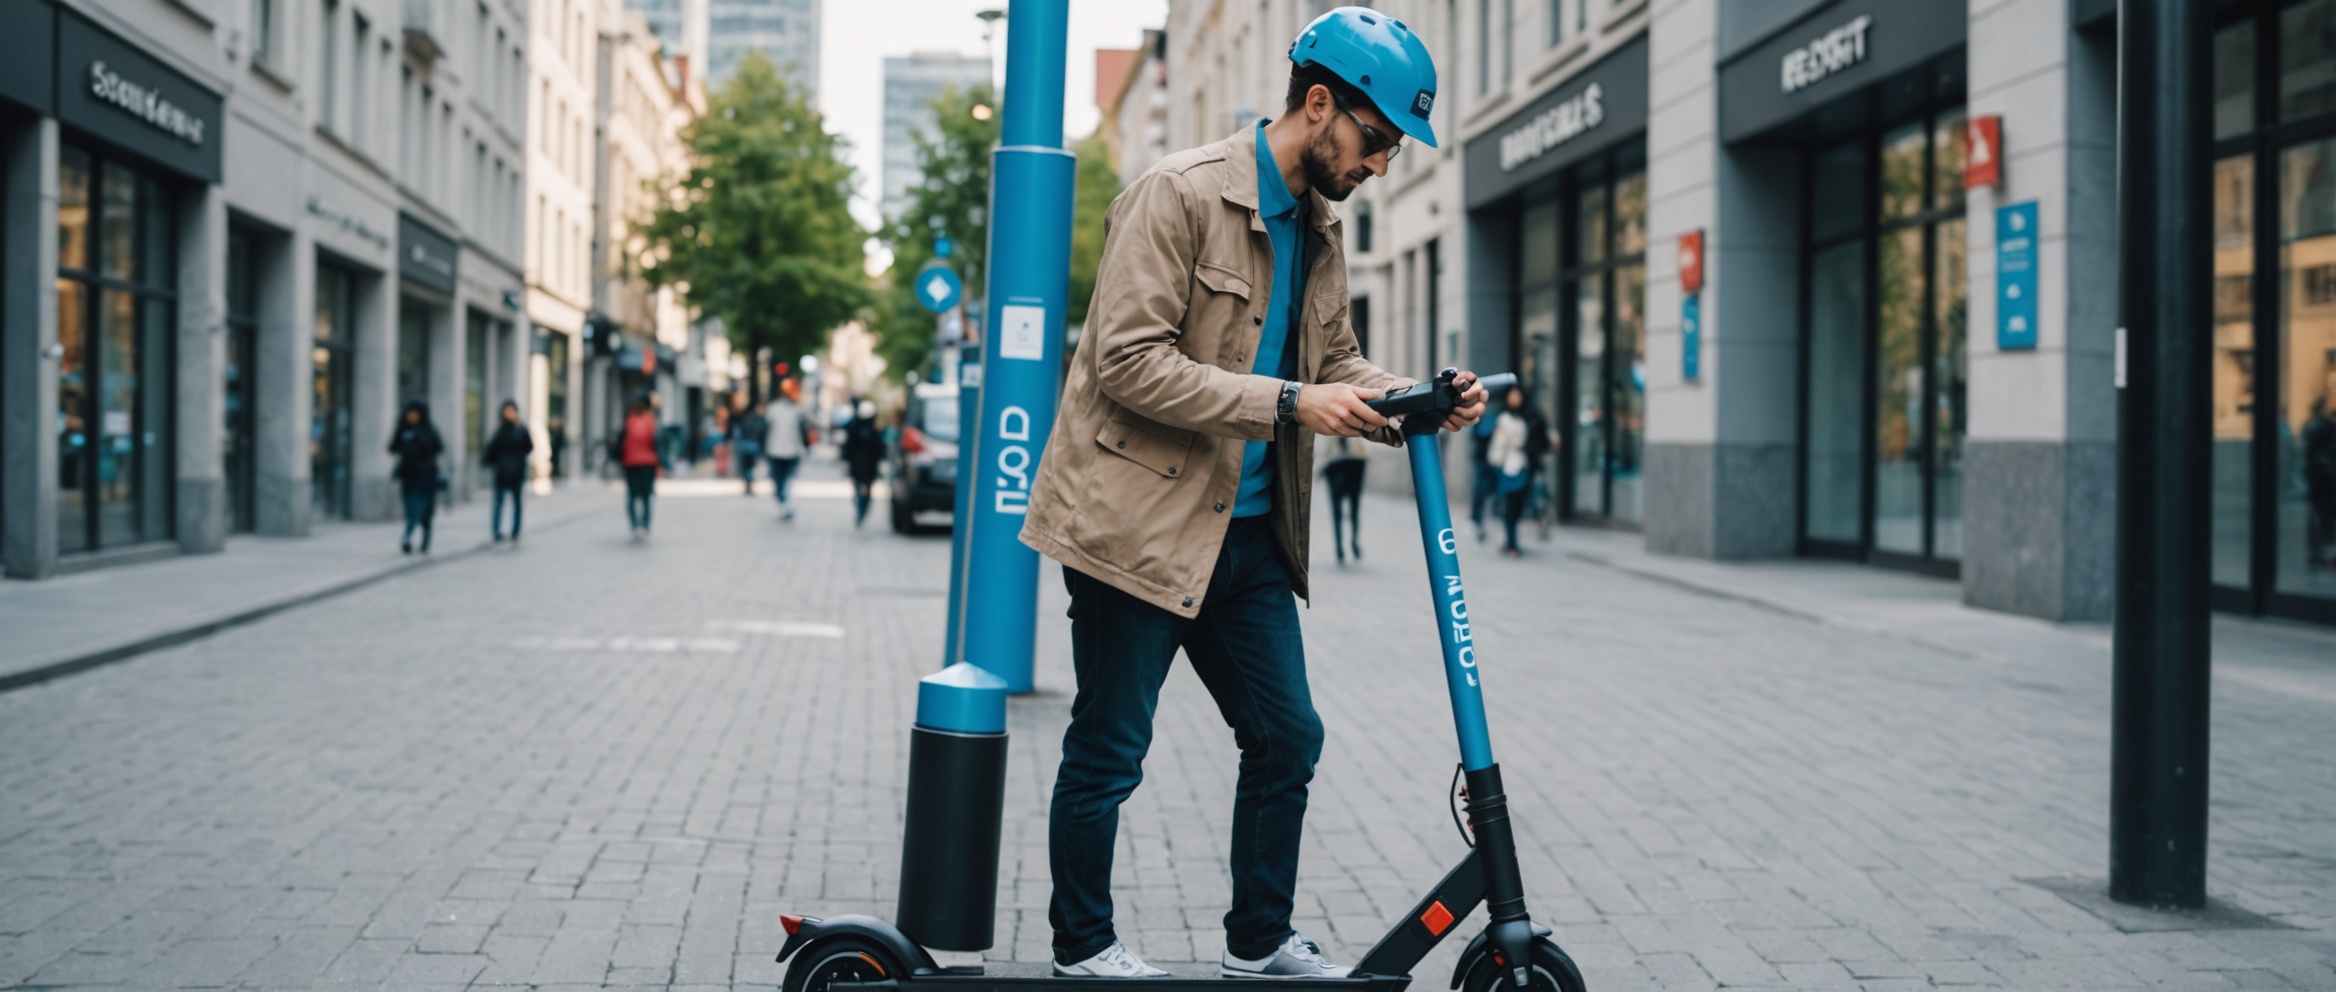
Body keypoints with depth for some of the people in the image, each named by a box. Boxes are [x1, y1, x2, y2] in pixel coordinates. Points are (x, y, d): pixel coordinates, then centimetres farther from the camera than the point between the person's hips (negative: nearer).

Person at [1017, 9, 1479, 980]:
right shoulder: (1180, 194, -15)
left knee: (1287, 736, 10)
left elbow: (1333, 359, 18)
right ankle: (1083, 949, 21)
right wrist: (1288, 404, -25)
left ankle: (1260, 942, 26)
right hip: (1137, 521, -8)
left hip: (1245, 532, 8)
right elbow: (1128, 360, -21)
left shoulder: (1319, 230, 12)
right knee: (1108, 752, 3)